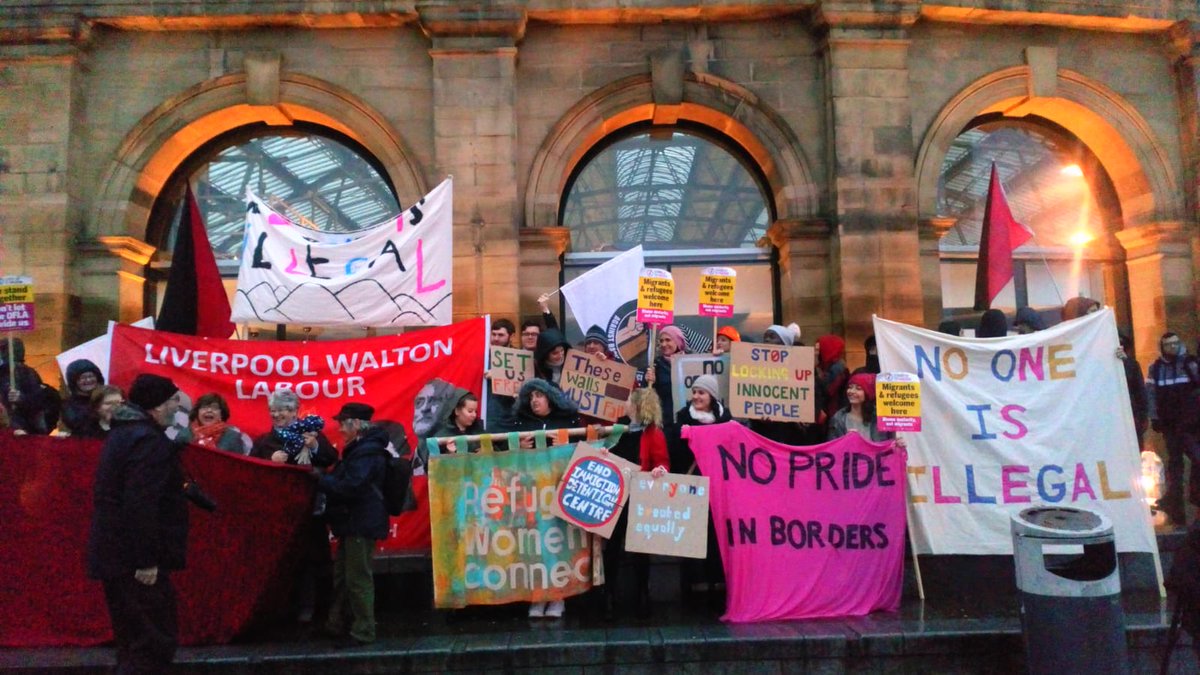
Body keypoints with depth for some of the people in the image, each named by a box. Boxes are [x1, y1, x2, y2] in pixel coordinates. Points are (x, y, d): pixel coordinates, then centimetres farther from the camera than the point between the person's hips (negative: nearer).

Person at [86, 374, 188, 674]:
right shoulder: (149, 440, -18)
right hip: (135, 559, -10)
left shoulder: (124, 433, 14)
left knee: (134, 641, 18)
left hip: (115, 552, 10)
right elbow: (141, 505, -26)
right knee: (155, 643, -6)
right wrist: (147, 560, -24)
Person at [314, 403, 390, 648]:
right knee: (342, 575, 18)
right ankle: (339, 625, 30)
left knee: (358, 578, -3)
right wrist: (324, 476, 8)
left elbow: (350, 487, -25)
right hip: (354, 522, 11)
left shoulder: (367, 452, -18)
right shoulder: (360, 449, 16)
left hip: (361, 524, -11)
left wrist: (321, 479, -15)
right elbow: (345, 479, 23)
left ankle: (362, 632, 6)